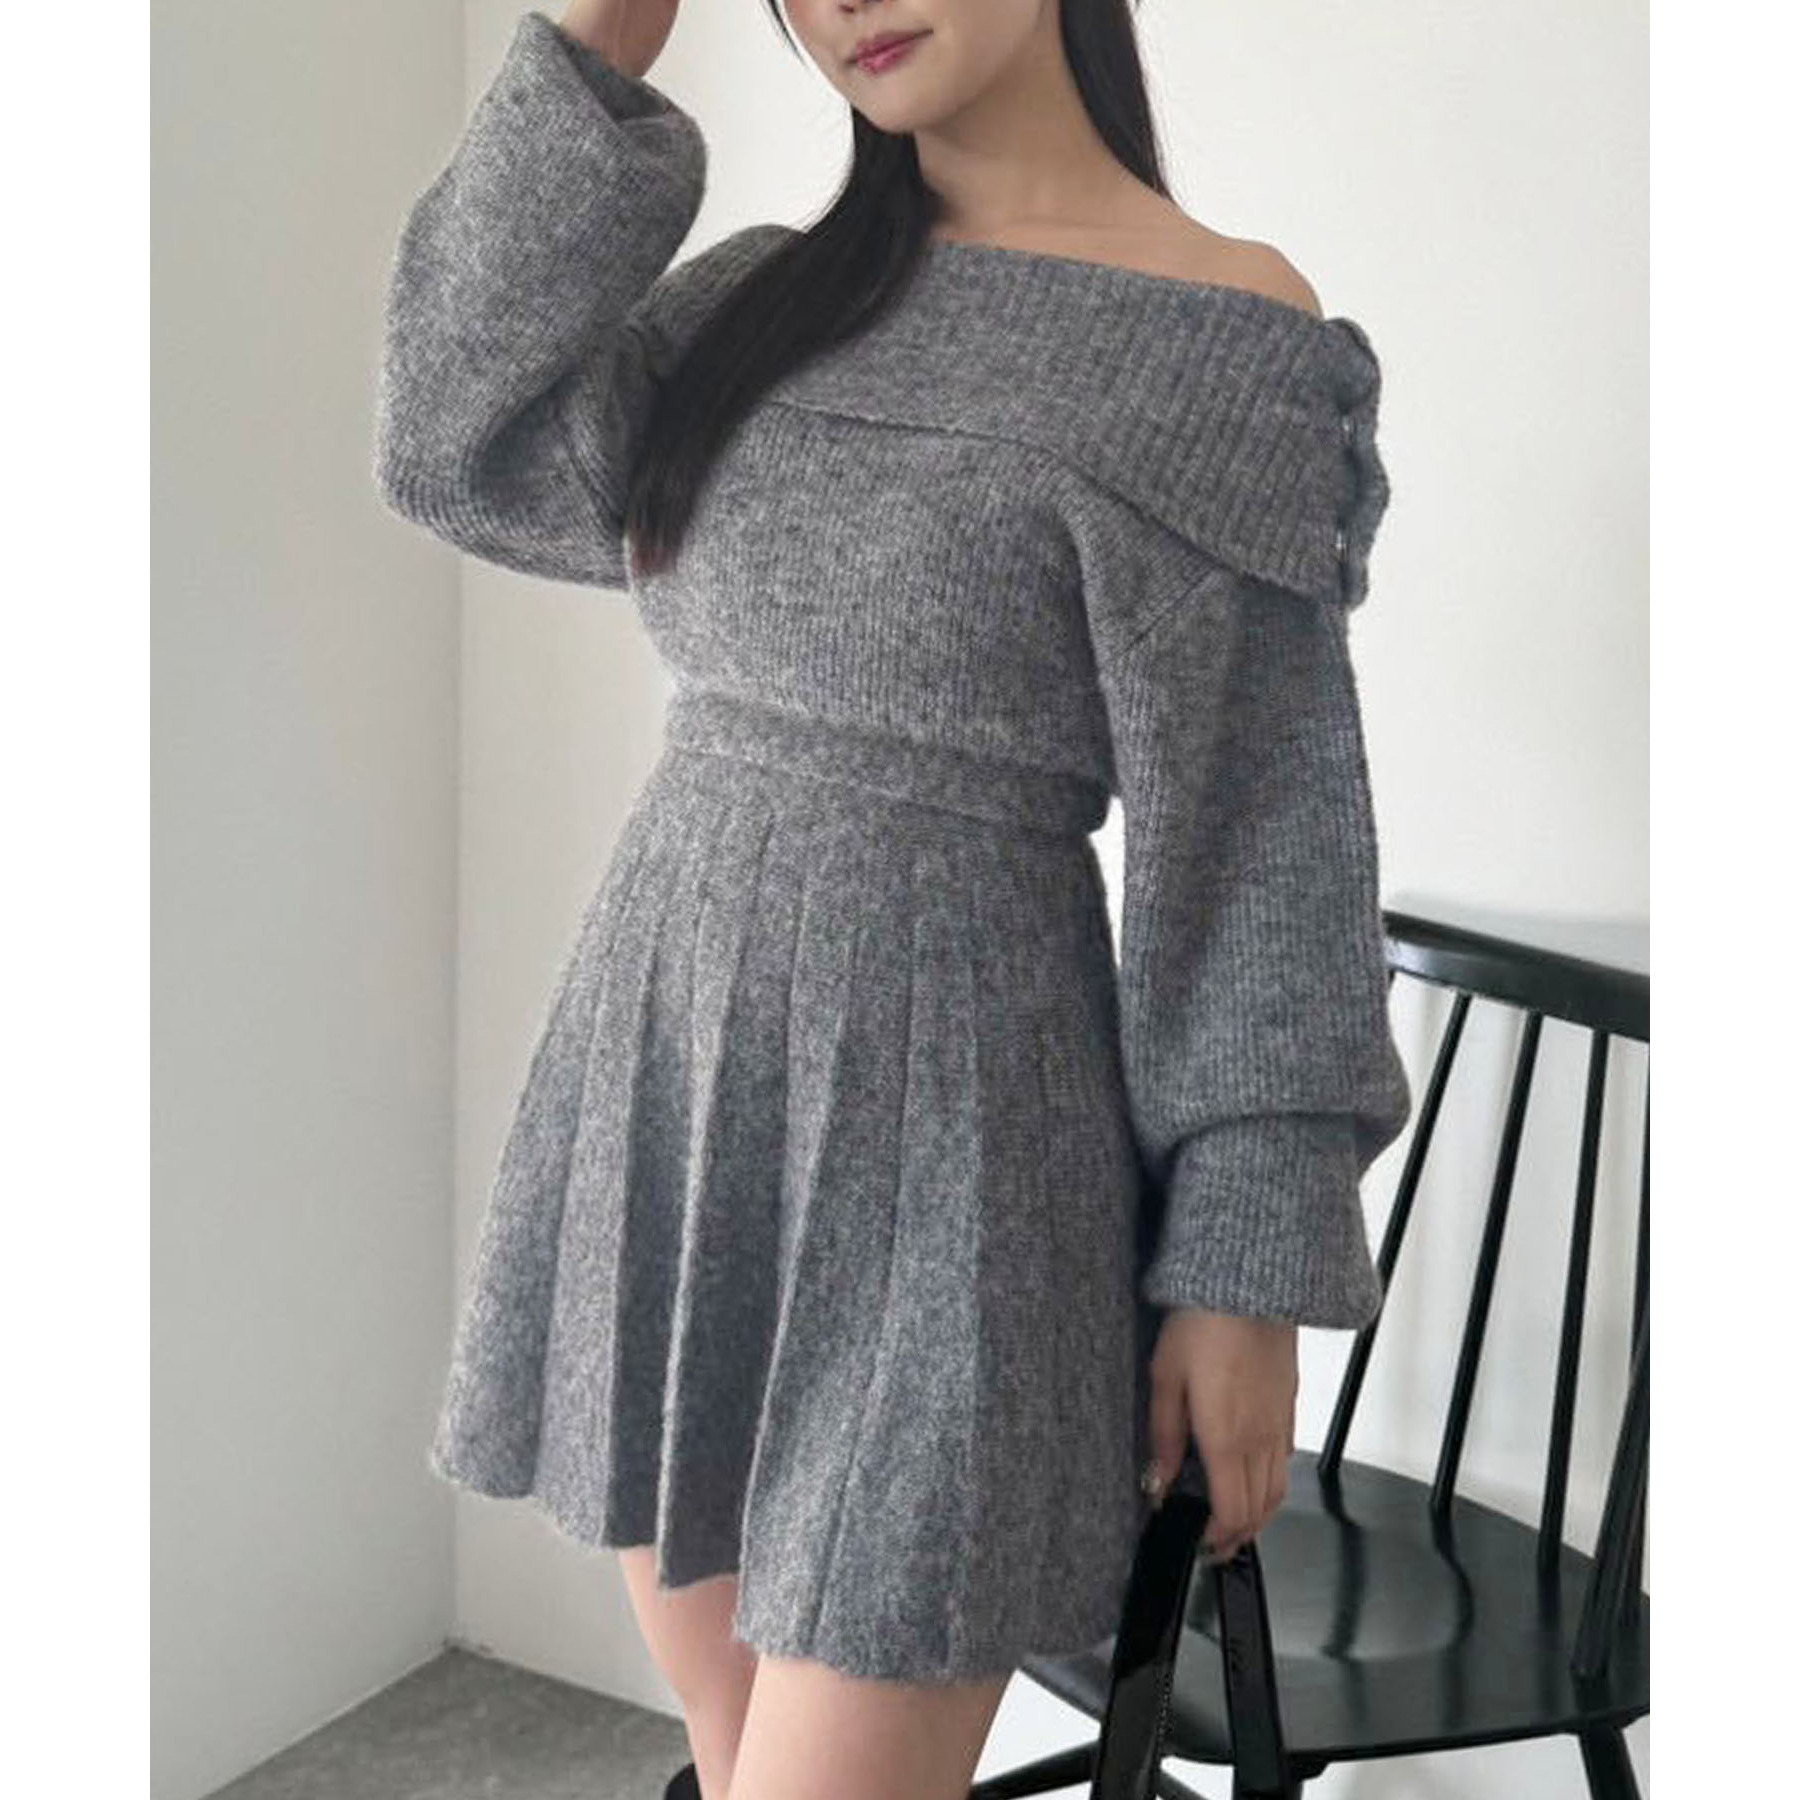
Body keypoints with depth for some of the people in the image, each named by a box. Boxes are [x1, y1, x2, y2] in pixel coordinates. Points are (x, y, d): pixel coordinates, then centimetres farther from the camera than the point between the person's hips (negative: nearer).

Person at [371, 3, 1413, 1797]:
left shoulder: (1229, 334, -6)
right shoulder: (771, 294, 11)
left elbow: (1263, 826, -7)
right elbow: (457, 451, -1)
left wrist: (1250, 1267, -9)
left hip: (934, 1114, -6)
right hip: (663, 1068, 6)